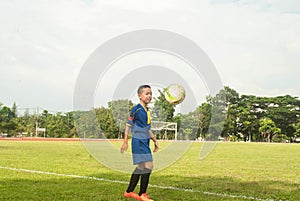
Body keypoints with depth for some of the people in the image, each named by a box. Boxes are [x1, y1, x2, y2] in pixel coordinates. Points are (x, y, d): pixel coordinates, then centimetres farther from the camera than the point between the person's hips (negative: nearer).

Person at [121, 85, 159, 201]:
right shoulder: (136, 109, -11)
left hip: (145, 142, 9)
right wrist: (125, 142, -10)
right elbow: (128, 125, -9)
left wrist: (155, 141, 22)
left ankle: (129, 192, 24)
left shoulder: (147, 111, 14)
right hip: (138, 142, -9)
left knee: (140, 168, 13)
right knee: (148, 166, -12)